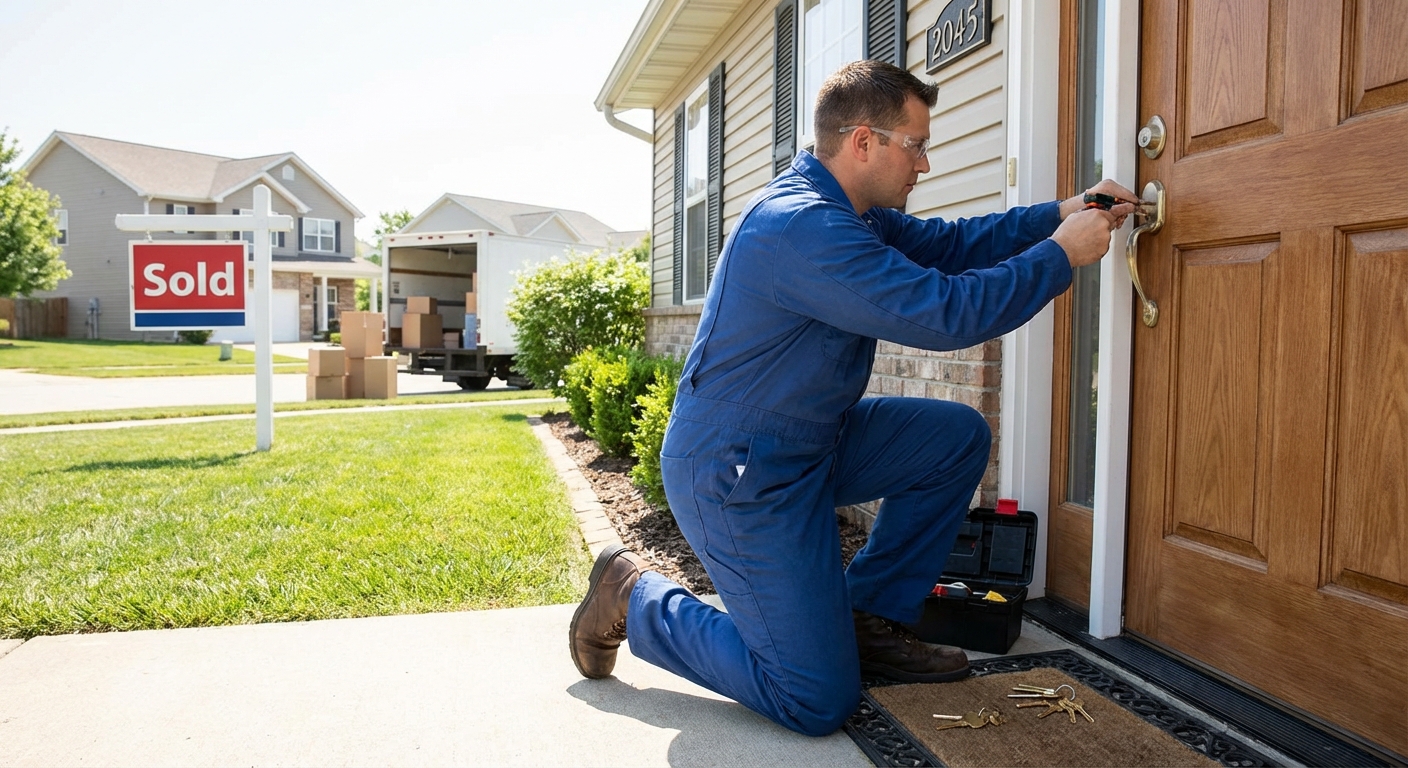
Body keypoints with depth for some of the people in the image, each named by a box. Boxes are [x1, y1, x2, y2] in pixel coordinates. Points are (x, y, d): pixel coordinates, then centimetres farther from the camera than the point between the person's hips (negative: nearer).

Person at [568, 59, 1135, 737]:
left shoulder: (842, 209, 8)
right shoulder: (803, 227, -26)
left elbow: (945, 242, 14)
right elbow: (946, 314, -27)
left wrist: (1061, 213, 5)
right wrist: (1062, 255, -14)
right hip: (738, 478, -10)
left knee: (959, 437, 7)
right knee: (819, 703, -7)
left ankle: (868, 620, 15)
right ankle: (635, 597, 9)